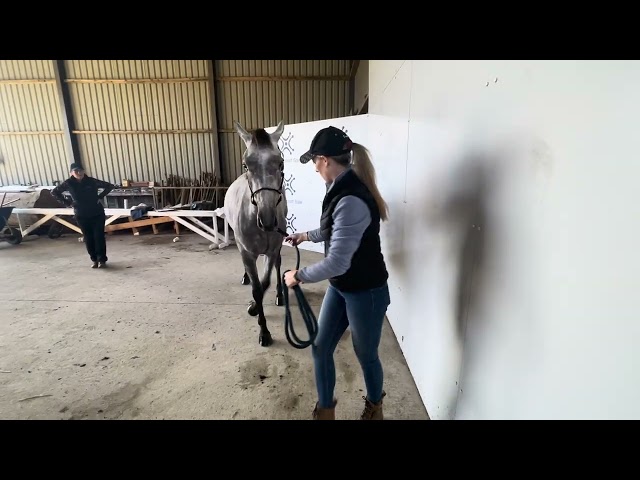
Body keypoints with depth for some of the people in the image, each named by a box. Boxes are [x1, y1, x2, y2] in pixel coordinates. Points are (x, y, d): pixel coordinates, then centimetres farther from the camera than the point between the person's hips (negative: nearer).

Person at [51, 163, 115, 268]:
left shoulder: (91, 181, -8)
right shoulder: (69, 183, -4)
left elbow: (110, 186, 1)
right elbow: (54, 192, 9)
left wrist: (100, 197, -5)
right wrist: (67, 202, 0)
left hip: (97, 213, -2)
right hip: (81, 215, 2)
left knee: (99, 237, -3)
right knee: (88, 238, 6)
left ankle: (102, 259, 6)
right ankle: (94, 259, 18)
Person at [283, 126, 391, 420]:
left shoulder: (351, 200, -30)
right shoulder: (342, 188, 1)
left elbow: (336, 262, -31)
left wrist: (298, 276, -16)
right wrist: (306, 235, 29)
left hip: (366, 292, -8)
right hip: (340, 287, 9)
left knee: (365, 355, 17)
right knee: (320, 348, 15)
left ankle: (374, 405, 50)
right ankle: (325, 409, 40)